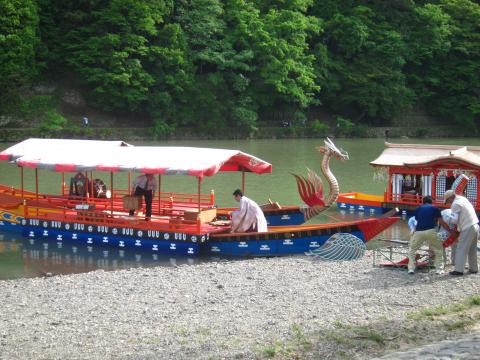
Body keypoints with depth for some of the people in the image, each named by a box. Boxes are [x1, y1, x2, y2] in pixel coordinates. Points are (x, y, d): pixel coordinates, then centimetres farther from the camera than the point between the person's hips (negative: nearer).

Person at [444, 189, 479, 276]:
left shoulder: (455, 204, -11)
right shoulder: (463, 199, 16)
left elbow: (455, 219, -9)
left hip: (468, 228, -9)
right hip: (475, 226, 9)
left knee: (461, 250, -6)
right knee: (472, 250, 18)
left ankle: (459, 270, -9)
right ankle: (473, 268, 23)